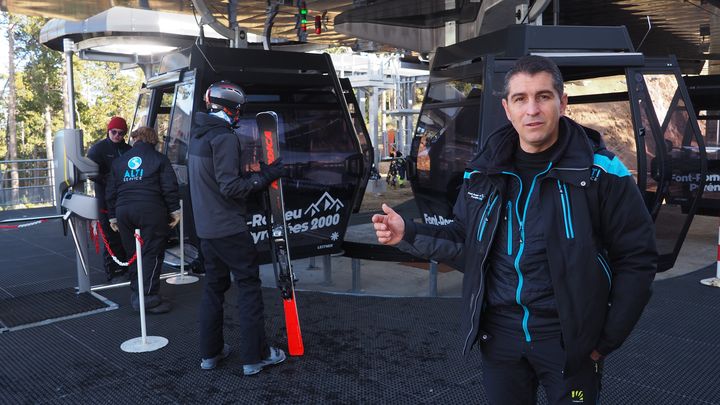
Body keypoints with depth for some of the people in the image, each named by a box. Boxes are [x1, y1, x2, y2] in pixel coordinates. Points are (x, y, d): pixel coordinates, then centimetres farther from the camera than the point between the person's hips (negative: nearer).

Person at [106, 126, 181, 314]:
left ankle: (136, 294, 21)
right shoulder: (159, 159, 6)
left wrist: (113, 216, 23)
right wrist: (174, 210, -1)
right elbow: (169, 187, -5)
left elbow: (111, 192, 18)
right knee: (152, 254, -3)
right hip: (151, 210, -4)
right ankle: (149, 297, -8)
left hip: (123, 211, 5)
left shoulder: (119, 161, 19)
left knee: (133, 254, 15)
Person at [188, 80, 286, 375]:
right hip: (229, 228, -9)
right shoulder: (224, 138, -17)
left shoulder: (199, 135, 12)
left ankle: (210, 352, 22)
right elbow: (230, 187, -21)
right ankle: (254, 356, 3)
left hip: (205, 227, 9)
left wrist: (255, 174, 15)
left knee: (214, 285, 16)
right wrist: (264, 176, -13)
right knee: (248, 285, 0)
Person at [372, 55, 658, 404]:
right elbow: (465, 240, 12)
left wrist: (606, 340, -5)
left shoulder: (601, 173, -11)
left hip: (568, 340, -3)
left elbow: (637, 259, -5)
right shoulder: (484, 172, 1)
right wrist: (407, 234, -3)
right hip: (499, 335, 4)